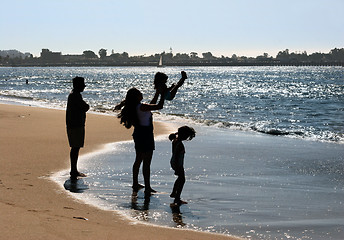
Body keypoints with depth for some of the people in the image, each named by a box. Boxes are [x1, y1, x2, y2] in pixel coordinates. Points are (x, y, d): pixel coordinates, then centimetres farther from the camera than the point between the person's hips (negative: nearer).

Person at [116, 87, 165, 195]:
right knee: (146, 162, -4)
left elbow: (151, 105, 19)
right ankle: (147, 188, -1)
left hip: (138, 134, 9)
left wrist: (157, 94, 17)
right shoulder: (142, 107, -22)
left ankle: (135, 184, 30)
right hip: (145, 135, -9)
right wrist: (162, 94, -10)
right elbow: (159, 106, -24)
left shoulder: (134, 107, 6)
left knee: (138, 160, 20)